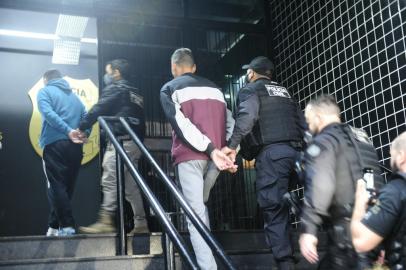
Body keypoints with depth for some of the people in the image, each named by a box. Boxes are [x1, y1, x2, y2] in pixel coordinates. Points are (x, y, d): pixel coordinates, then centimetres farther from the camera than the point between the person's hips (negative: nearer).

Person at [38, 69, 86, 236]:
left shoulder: (45, 92, 7)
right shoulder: (74, 96, 25)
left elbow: (48, 113, -12)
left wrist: (68, 131, -18)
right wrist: (83, 134, -3)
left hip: (55, 145, -5)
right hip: (75, 147, 6)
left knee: (56, 187, -5)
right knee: (67, 187, 11)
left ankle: (67, 226, -14)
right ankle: (54, 225, 17)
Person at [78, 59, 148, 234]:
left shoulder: (114, 89, 1)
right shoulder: (136, 93, 26)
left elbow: (98, 110, -9)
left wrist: (81, 128, -7)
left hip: (121, 141, -9)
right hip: (136, 143, 9)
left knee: (110, 181, -11)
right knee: (131, 185, 9)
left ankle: (106, 221, -17)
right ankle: (140, 223, 8)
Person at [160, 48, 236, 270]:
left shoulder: (170, 88, 7)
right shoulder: (214, 88, 24)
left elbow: (180, 122, -10)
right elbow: (229, 121, 13)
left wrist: (210, 149, -15)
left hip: (190, 155, -5)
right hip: (215, 156, 5)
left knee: (196, 214, -6)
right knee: (200, 206, 22)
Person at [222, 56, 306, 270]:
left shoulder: (250, 89, 9)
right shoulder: (284, 92, 29)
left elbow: (247, 115, -13)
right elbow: (302, 123, 24)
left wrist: (232, 145, -17)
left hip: (271, 152, -6)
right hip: (296, 151, 6)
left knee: (273, 208, -7)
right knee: (282, 205, 11)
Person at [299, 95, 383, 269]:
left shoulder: (323, 141, -5)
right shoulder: (363, 140, 21)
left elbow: (320, 185, -21)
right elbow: (379, 185, 24)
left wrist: (308, 229, -24)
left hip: (348, 230, -8)